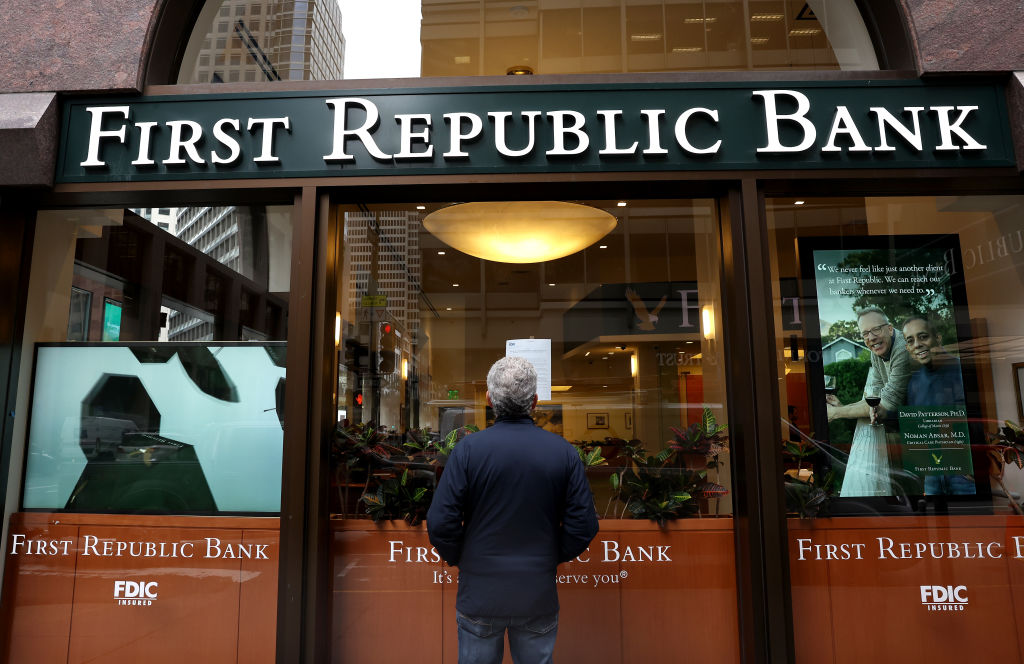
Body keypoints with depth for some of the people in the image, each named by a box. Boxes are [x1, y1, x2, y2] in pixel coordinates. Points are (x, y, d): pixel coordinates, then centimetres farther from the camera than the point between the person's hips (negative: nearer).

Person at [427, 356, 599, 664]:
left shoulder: (469, 448, -14)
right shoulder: (564, 452, -9)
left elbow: (440, 523, -14)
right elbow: (584, 527, -8)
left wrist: (457, 558, 4)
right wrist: (553, 557, 9)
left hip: (480, 592, -1)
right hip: (539, 593, 1)